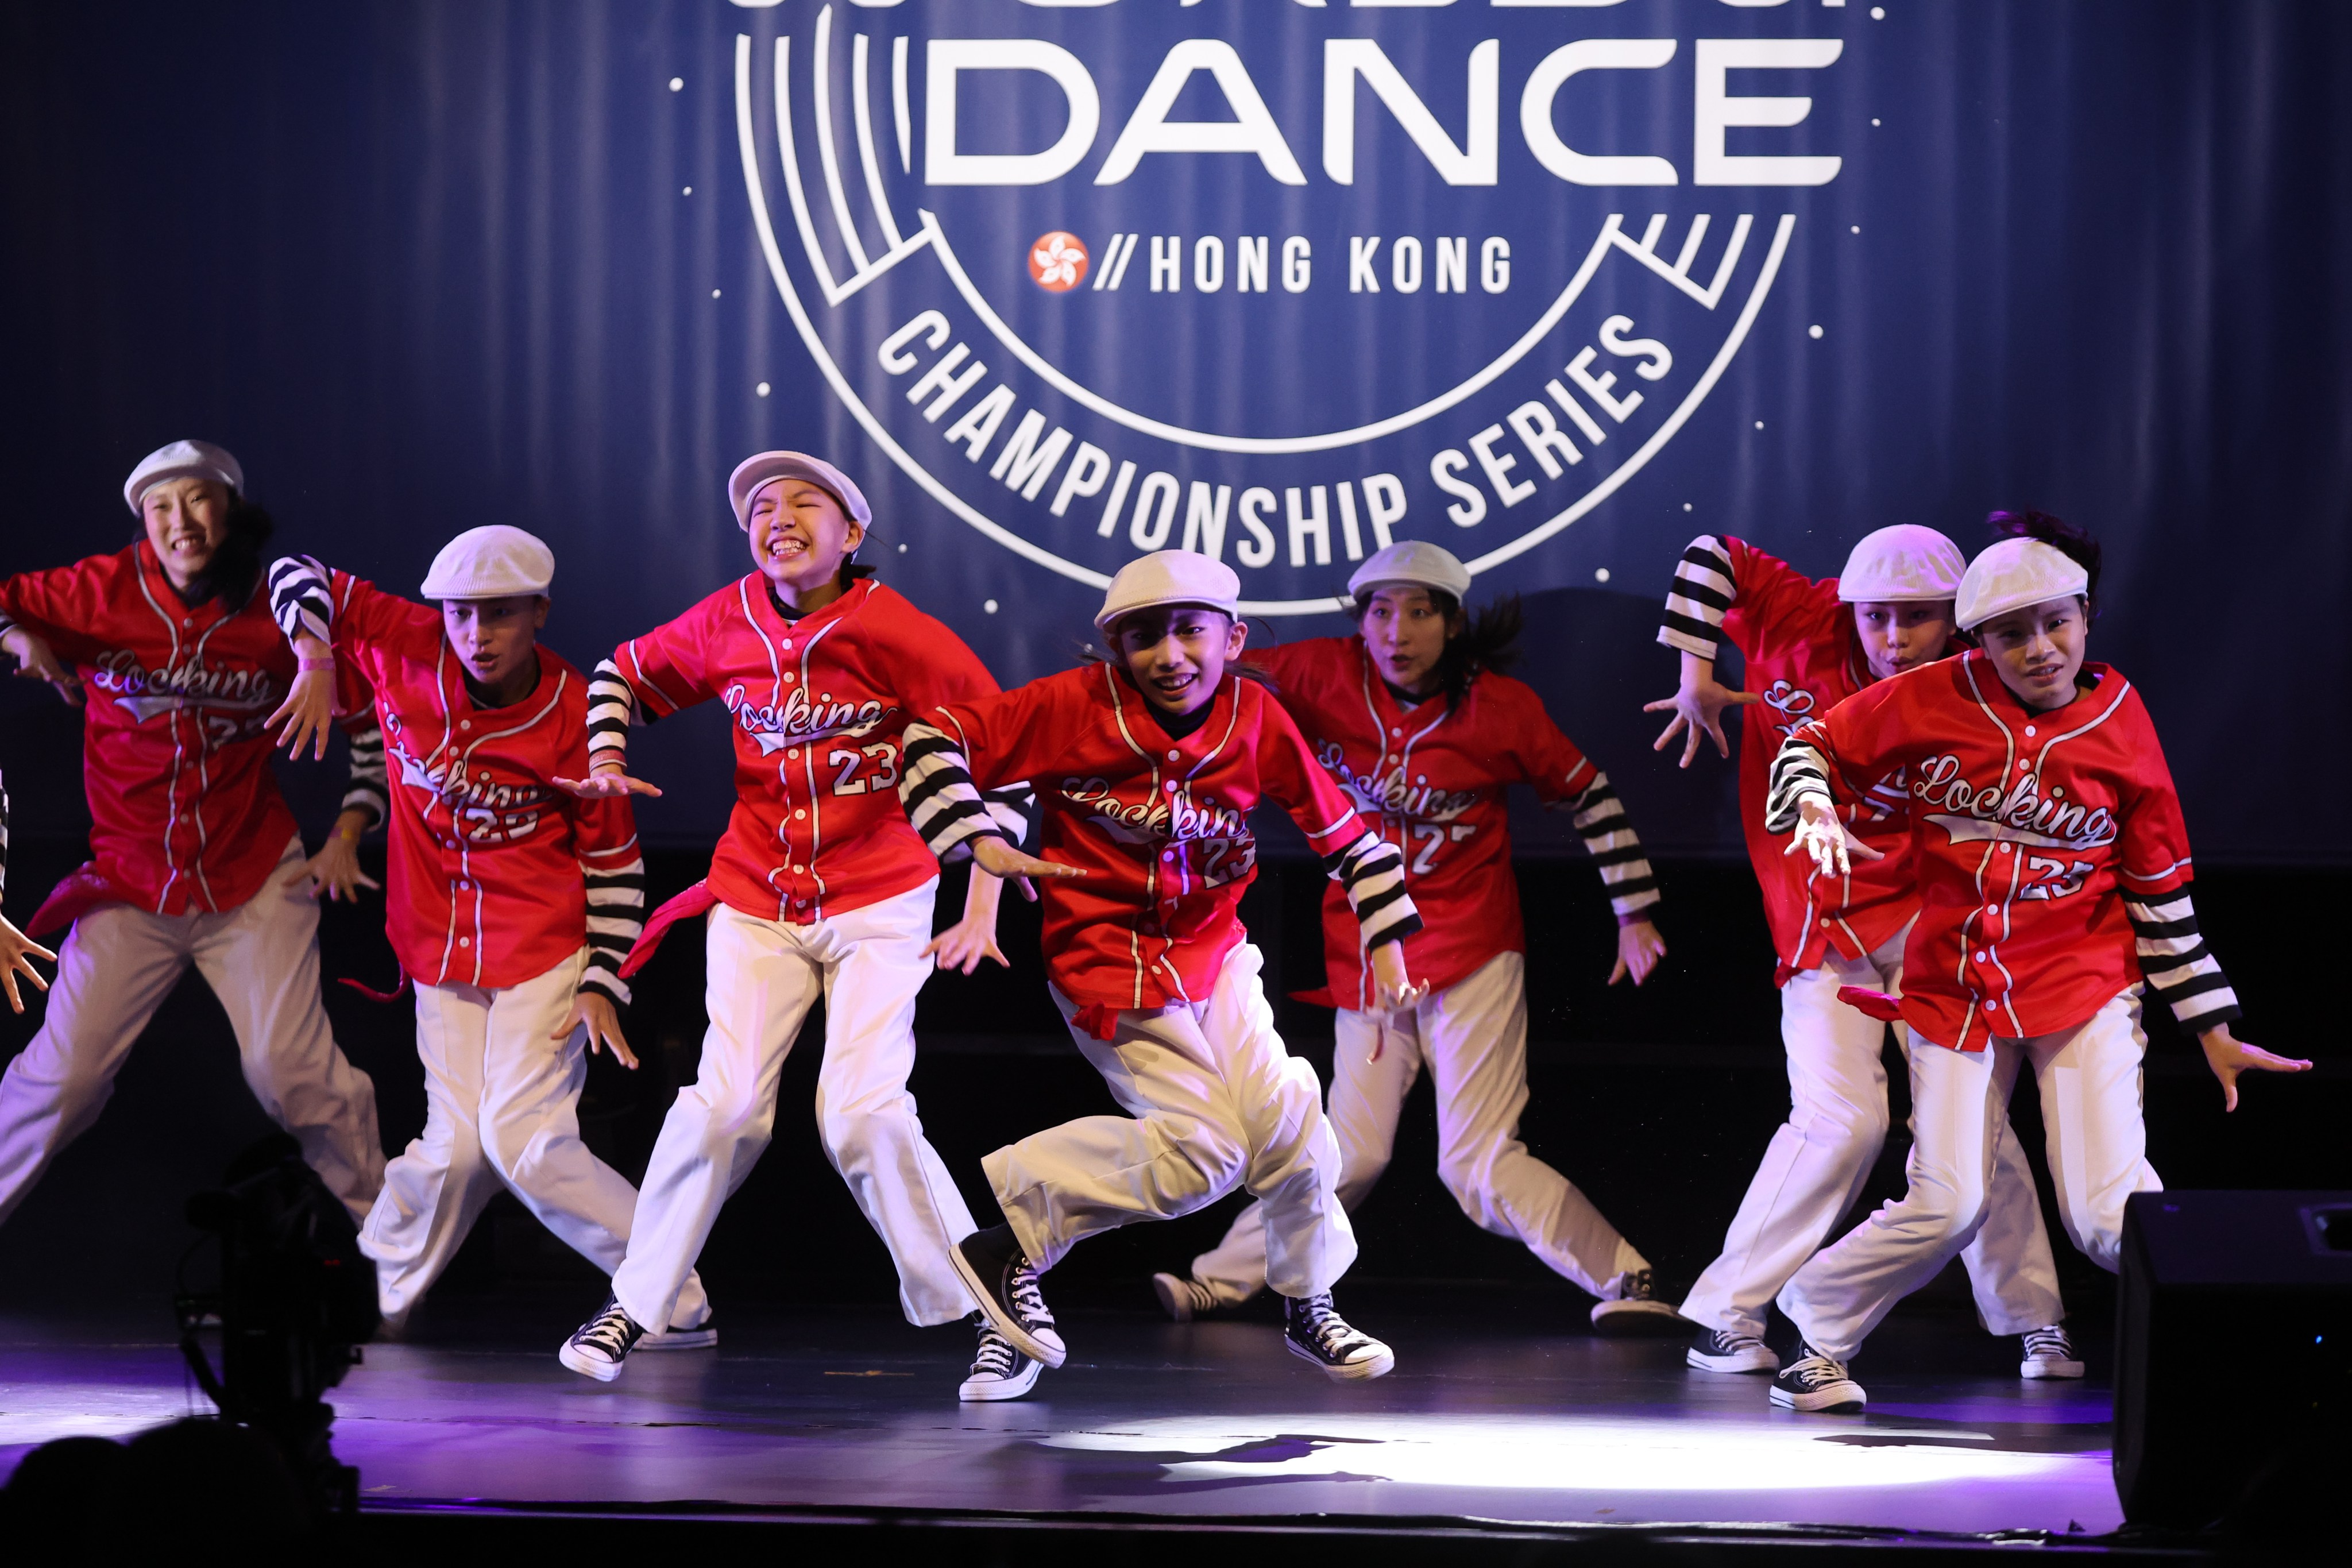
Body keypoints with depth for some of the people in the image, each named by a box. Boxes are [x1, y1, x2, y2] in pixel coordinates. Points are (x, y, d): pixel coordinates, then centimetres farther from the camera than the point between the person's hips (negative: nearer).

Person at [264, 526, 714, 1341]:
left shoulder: (575, 718, -15)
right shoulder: (403, 648, -9)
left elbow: (615, 862, -5)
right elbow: (298, 577, -2)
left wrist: (602, 984, -10)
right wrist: (317, 663, -20)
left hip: (545, 950, -3)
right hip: (441, 950, 3)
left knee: (523, 1142, -12)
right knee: (457, 1145, -3)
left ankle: (674, 1305, -2)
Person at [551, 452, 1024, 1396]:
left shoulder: (895, 633, -12)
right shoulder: (726, 625, -1)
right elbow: (624, 673, 19)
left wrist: (981, 908, -10)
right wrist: (605, 766, 1)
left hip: (879, 907, -3)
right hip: (756, 902, 3)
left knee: (863, 1115, -15)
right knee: (726, 1104, -10)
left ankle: (977, 1315, -3)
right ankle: (634, 1305, 6)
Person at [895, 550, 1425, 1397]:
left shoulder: (1254, 717, -4)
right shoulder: (1075, 707, -14)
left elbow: (1340, 826, 6)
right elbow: (937, 737, -11)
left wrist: (1386, 937, 6)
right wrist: (979, 842, -22)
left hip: (1215, 953, 5)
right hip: (1110, 962, -5)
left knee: (1285, 1119, -5)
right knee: (1203, 1149, -14)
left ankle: (1309, 1305, 19)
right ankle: (1007, 1245, -1)